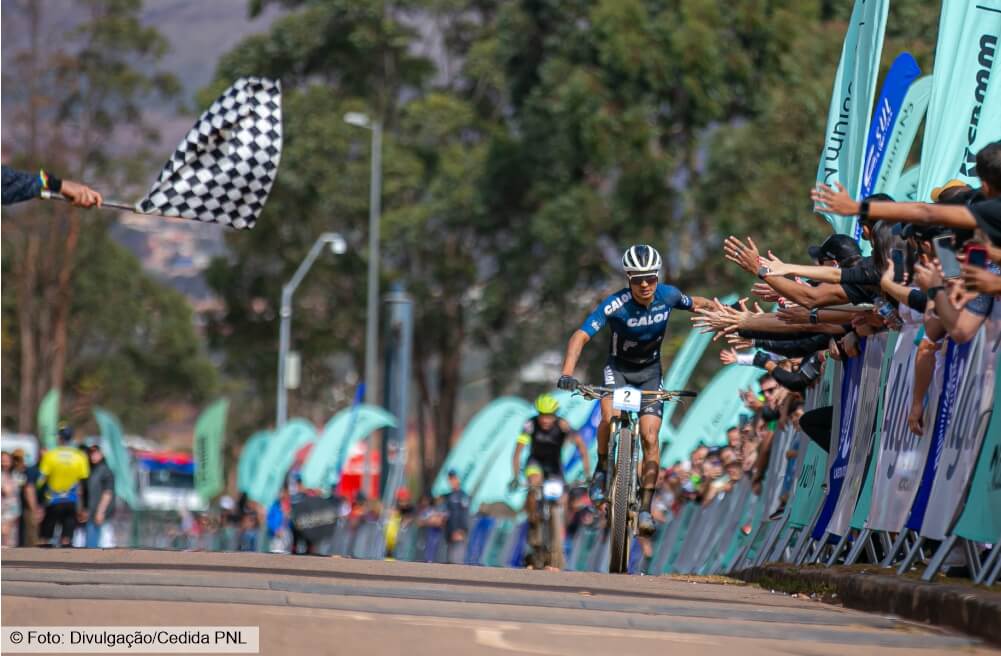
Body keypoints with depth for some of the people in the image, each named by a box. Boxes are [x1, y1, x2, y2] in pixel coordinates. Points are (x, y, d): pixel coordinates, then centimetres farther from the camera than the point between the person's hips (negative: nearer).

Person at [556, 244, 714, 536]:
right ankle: (602, 468, -2)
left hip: (650, 371, 2)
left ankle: (645, 509, -4)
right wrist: (567, 373, -47)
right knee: (611, 419, -31)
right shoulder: (615, 305, -28)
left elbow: (694, 303, 5)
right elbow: (580, 336, -34)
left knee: (650, 438, -12)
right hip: (618, 368, -2)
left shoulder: (668, 296, -17)